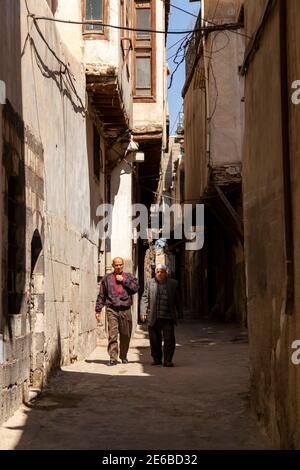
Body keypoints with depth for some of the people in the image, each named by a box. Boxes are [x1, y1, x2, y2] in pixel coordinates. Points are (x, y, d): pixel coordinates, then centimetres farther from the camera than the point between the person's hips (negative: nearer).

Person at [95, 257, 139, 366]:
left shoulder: (129, 277, 12)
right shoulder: (107, 278, 11)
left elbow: (135, 288, -4)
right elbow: (101, 296, 12)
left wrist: (123, 280, -7)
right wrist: (98, 310, 8)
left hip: (125, 310, 1)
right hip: (112, 310, -1)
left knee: (125, 335, 7)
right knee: (112, 335, -10)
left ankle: (123, 356, 22)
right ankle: (113, 358, -8)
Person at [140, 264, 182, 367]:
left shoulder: (173, 283, 9)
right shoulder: (150, 283, 8)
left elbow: (177, 300, 14)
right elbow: (145, 298, 6)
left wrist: (179, 313, 13)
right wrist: (143, 312, -3)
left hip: (168, 317, -1)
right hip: (153, 318, 1)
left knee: (169, 339, -6)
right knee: (154, 340, 6)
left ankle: (168, 360, 0)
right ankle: (156, 359, 20)